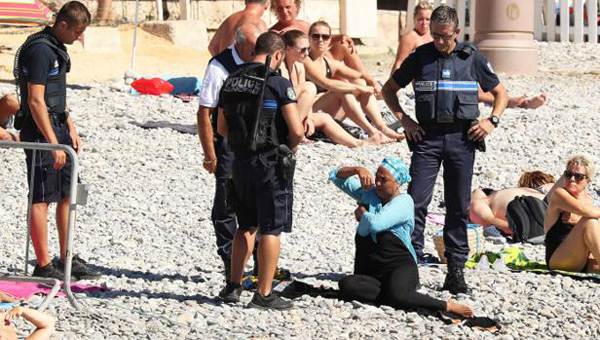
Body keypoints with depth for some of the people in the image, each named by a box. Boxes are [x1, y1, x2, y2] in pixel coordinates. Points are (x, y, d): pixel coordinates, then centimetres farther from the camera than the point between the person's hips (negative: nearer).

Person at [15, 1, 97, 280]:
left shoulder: (57, 48, 14)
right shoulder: (39, 50, -17)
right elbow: (36, 101, -21)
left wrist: (70, 128, 20)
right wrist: (54, 144, -23)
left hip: (57, 128, 10)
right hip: (40, 131, -10)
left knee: (67, 195, 13)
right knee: (42, 198, -5)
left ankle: (66, 260, 20)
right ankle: (43, 266, -2)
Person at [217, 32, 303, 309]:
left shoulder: (231, 81, 6)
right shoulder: (279, 84, -13)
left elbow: (222, 128, 14)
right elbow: (297, 131, -17)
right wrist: (289, 147, 2)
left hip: (241, 161, 6)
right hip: (271, 164, -6)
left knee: (246, 226, 20)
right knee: (271, 230, 2)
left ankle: (233, 287, 20)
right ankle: (264, 295, 3)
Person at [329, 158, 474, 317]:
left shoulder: (404, 202, -5)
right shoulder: (368, 193, 14)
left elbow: (376, 223, -20)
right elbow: (336, 176, 15)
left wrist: (362, 212, 1)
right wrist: (357, 170, -4)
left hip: (399, 267, -5)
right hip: (368, 272, 5)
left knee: (397, 296, -39)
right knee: (346, 286, -31)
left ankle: (447, 306, -20)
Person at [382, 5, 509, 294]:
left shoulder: (472, 58, 6)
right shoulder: (420, 56, 6)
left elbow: (500, 93, 16)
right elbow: (389, 89, 15)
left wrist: (492, 121, -1)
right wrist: (403, 119, 1)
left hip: (461, 139, 0)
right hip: (427, 137, 0)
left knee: (459, 207, 3)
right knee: (416, 202, -9)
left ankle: (455, 271, 8)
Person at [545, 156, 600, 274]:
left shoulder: (587, 198, 17)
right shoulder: (558, 194, -4)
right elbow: (581, 209, -24)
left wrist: (578, 221, -6)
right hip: (557, 261, -6)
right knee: (589, 222, -29)